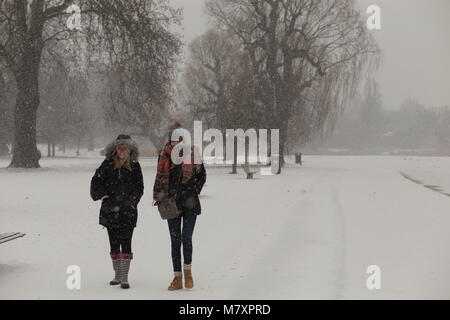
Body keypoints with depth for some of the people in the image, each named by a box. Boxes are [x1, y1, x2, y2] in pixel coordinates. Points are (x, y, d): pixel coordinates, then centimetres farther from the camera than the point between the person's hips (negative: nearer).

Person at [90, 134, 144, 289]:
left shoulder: (134, 166, 7)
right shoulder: (108, 165, 6)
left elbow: (139, 187, 9)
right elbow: (96, 181, 8)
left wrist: (132, 201, -5)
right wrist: (101, 194, -7)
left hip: (128, 211, -1)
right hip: (110, 210, 1)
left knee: (125, 243, -7)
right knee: (114, 244, 9)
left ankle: (124, 277, -4)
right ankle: (118, 275, 21)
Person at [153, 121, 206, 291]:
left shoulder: (192, 154, -2)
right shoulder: (165, 154, 5)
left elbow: (202, 175, 8)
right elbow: (160, 177, 15)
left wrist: (195, 192, 0)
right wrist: (158, 196, 8)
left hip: (189, 202, -2)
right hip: (172, 202, 2)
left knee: (187, 238, -7)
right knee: (175, 240, 3)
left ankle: (187, 271, 15)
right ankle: (177, 278, 9)